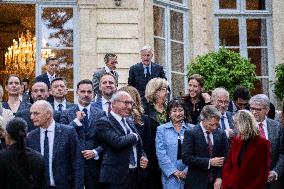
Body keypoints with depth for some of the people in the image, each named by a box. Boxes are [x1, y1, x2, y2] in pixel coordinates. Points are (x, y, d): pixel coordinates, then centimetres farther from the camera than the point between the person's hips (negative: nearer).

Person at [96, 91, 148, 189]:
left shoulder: (129, 123, 18)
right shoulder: (104, 122, -7)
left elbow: (139, 147, 25)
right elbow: (117, 142, -22)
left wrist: (143, 158, 4)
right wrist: (134, 136, -6)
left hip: (134, 175, 7)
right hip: (116, 178, -7)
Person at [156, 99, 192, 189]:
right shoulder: (161, 129, 4)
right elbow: (161, 153, -3)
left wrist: (187, 170, -10)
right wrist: (174, 171, -11)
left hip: (188, 175, 1)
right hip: (170, 175, -1)